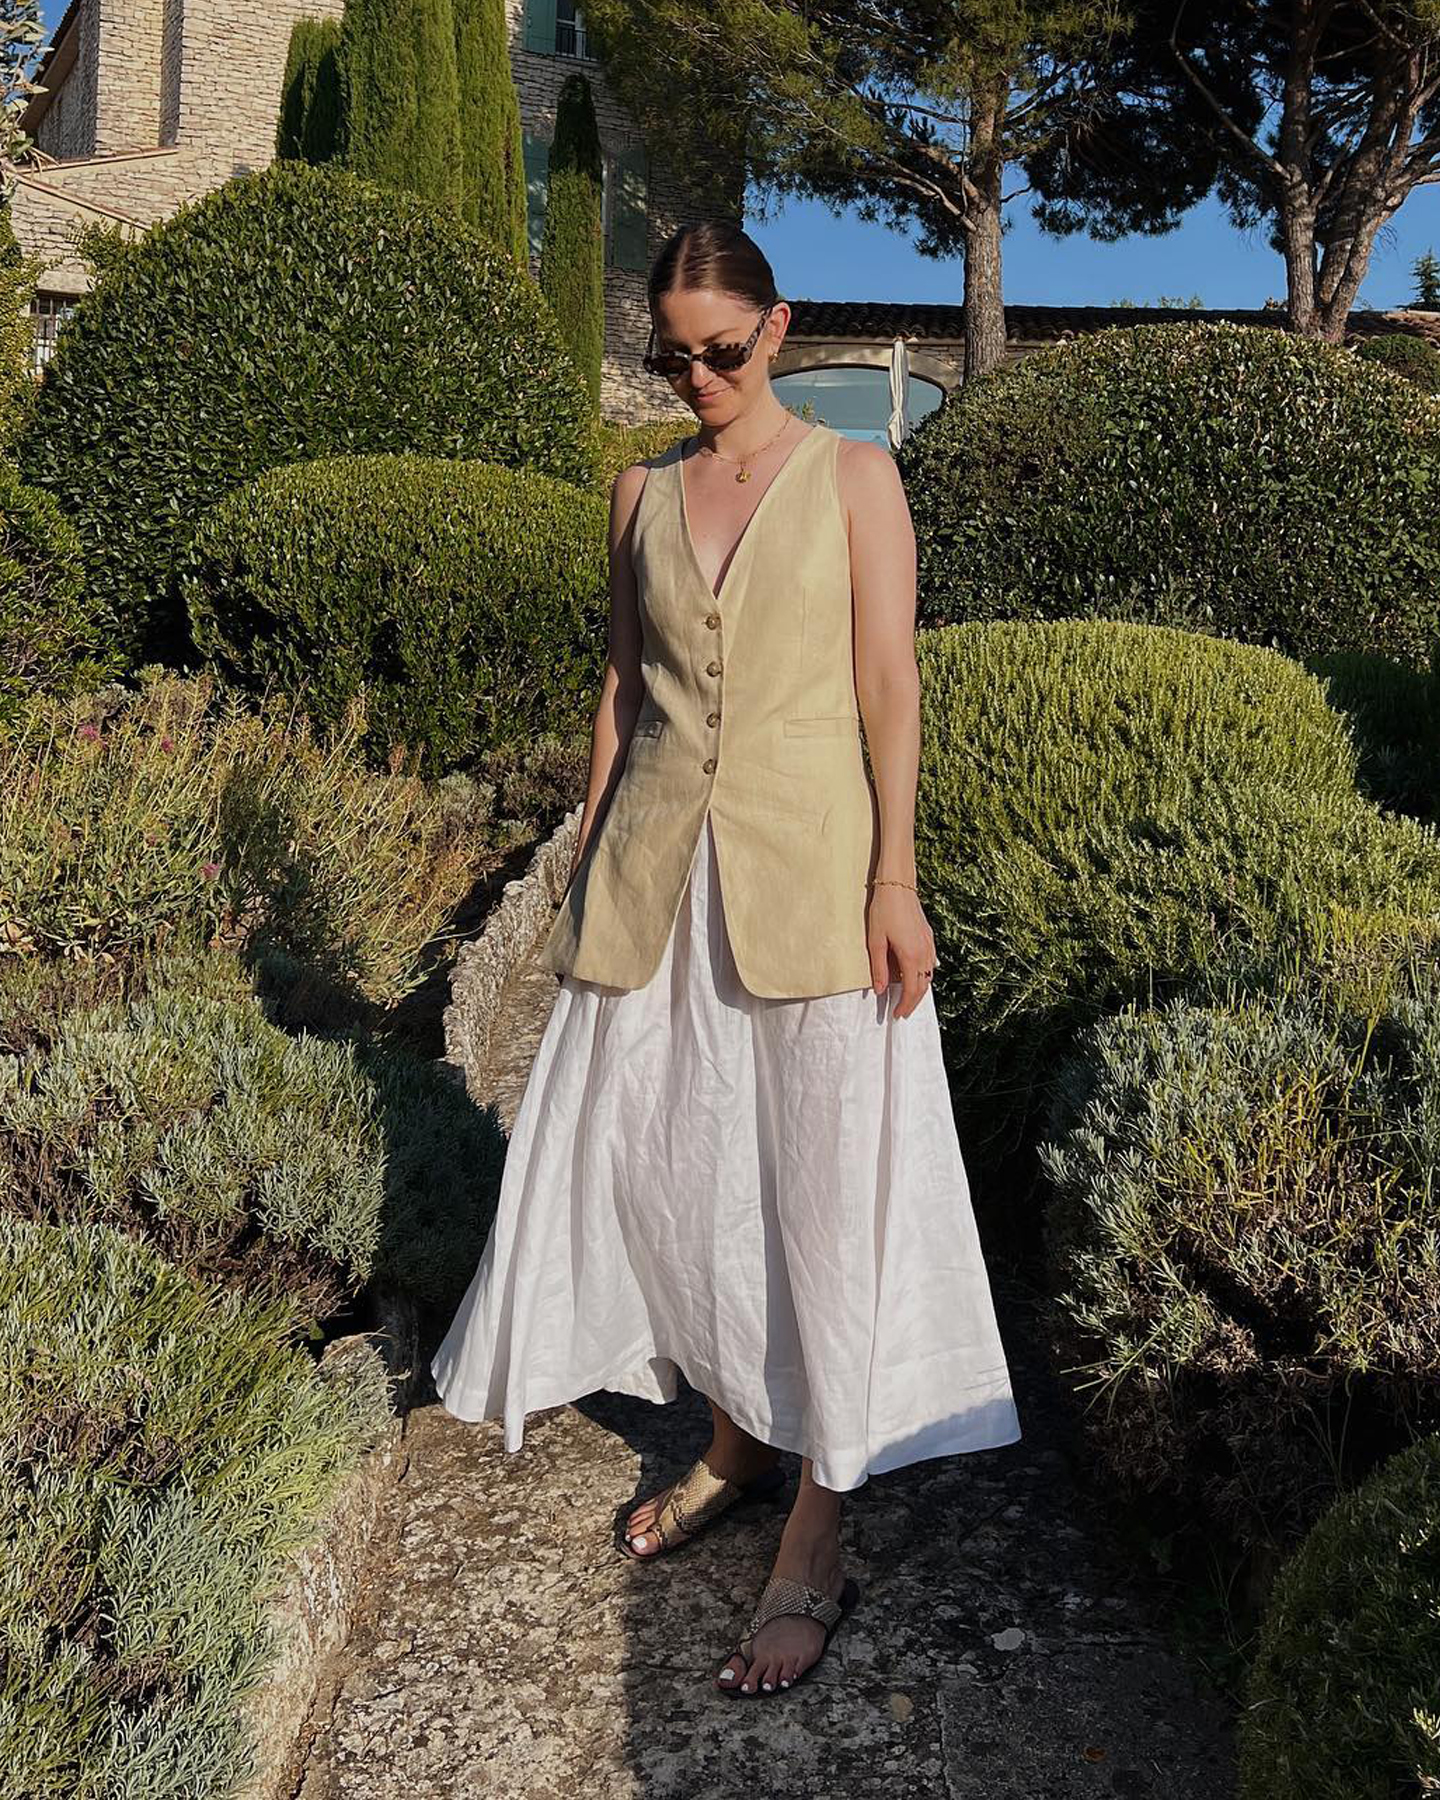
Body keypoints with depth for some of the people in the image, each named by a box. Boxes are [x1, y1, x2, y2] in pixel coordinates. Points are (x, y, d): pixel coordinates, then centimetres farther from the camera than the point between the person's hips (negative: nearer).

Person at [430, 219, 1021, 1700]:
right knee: (665, 1160, 8)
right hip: (657, 877, 4)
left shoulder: (853, 478, 1)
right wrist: (590, 860, 10)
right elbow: (622, 679, 14)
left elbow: (888, 683, -4)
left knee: (822, 1181, -1)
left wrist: (894, 879, -11)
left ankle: (815, 1545, 11)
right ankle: (733, 1444, 30)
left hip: (806, 871, -4)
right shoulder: (642, 491, 11)